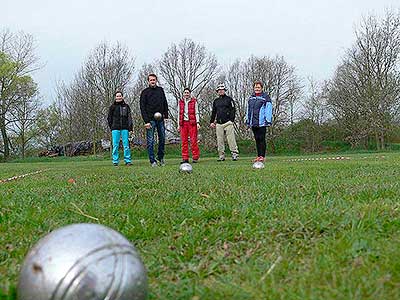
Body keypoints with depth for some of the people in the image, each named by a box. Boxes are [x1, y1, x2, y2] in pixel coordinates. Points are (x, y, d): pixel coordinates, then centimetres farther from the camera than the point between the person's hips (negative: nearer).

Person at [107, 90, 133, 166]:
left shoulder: (126, 106, 11)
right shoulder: (112, 107, 8)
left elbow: (129, 117, 7)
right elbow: (109, 118, 11)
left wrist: (130, 126, -5)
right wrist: (112, 127, 2)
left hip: (125, 128, 0)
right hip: (115, 129, 0)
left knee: (126, 144, -1)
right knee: (115, 145, 0)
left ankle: (128, 160, 4)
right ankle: (115, 161, 6)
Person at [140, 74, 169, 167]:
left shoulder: (160, 90, 12)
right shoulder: (145, 92, 0)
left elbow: (165, 103, 18)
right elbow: (142, 108, -5)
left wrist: (165, 115, 5)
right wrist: (146, 121, -14)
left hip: (160, 119, 4)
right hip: (150, 120, -4)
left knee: (162, 139, 6)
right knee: (150, 141, -4)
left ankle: (160, 157, 20)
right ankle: (152, 160, 0)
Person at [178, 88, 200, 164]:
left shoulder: (194, 101, 7)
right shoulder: (180, 102, 14)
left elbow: (196, 113, 6)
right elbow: (179, 114, 16)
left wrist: (198, 122, -5)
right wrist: (179, 125, 11)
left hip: (192, 122, -2)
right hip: (183, 123, 3)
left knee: (193, 140, -6)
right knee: (184, 141, -1)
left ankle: (195, 157, 0)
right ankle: (185, 158, 3)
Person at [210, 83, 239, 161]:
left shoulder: (229, 99, 6)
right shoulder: (215, 101, 19)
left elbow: (232, 110, 0)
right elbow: (213, 112, 23)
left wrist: (231, 120, -10)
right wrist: (211, 122, 14)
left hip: (228, 122, -5)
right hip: (218, 123, 5)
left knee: (231, 139, -9)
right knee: (220, 140, 3)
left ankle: (235, 154, -6)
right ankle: (221, 155, 8)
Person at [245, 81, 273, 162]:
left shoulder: (265, 97, -1)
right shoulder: (251, 98, 17)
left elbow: (268, 110, -6)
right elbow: (248, 110, 22)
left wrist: (268, 121, -13)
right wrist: (247, 120, 18)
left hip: (262, 123, -6)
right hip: (253, 123, 6)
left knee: (261, 139, -5)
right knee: (257, 139, 9)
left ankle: (262, 156, -1)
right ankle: (258, 156, 14)